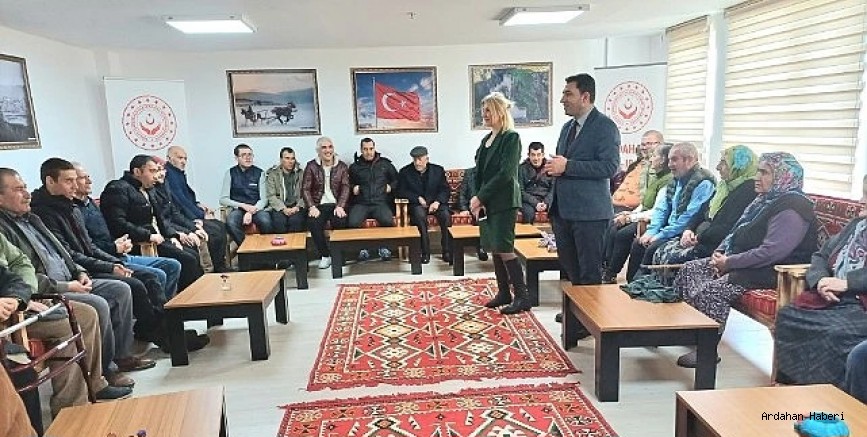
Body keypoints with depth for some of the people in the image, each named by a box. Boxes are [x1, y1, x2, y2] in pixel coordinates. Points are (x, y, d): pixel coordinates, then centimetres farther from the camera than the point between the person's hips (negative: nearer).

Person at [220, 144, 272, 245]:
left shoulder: (259, 173, 6)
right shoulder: (230, 173, 6)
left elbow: (263, 199, 2)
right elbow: (223, 199, 3)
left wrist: (251, 212, -16)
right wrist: (243, 206, -12)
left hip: (256, 209, 0)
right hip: (238, 209, 0)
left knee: (265, 221, -34)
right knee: (231, 223, -34)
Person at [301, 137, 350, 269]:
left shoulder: (342, 166, 8)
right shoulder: (311, 166, 5)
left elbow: (345, 188, 0)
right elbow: (305, 189, 0)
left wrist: (340, 206, -15)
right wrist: (312, 207, -15)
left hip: (336, 204, 0)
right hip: (318, 205, 0)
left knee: (340, 221, -32)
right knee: (313, 223, -31)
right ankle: (325, 255, -14)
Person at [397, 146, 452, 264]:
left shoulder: (438, 170, 9)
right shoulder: (405, 172, 5)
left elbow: (445, 190, 7)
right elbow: (401, 191, 2)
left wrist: (437, 202, -12)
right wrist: (418, 198, -11)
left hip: (436, 202, 2)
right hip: (417, 204, -1)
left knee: (446, 215, -29)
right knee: (420, 215, -36)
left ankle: (447, 251, -21)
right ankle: (425, 252, -30)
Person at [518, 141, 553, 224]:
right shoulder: (522, 169, 5)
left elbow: (553, 189, 5)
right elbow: (521, 192, -1)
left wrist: (546, 203, -14)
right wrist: (535, 203, -15)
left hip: (547, 200, 2)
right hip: (529, 201, -1)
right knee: (529, 212, -35)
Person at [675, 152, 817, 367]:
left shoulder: (791, 209, -18)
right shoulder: (766, 200, 15)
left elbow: (771, 252, -27)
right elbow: (737, 232, 21)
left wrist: (729, 262, -21)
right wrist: (720, 253, 3)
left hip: (771, 272, -10)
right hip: (743, 263, 11)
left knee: (710, 289, -27)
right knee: (689, 270, -1)